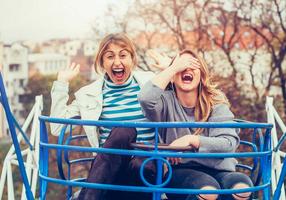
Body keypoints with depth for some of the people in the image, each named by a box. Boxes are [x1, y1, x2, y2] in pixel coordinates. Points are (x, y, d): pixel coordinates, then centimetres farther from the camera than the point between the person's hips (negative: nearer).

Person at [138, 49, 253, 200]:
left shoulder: (216, 103, 4)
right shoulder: (167, 101, 0)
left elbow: (229, 143, -8)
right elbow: (146, 98, -25)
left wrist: (191, 139, -20)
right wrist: (174, 67, -14)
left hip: (216, 169, 2)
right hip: (179, 170, -2)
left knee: (242, 186, -30)